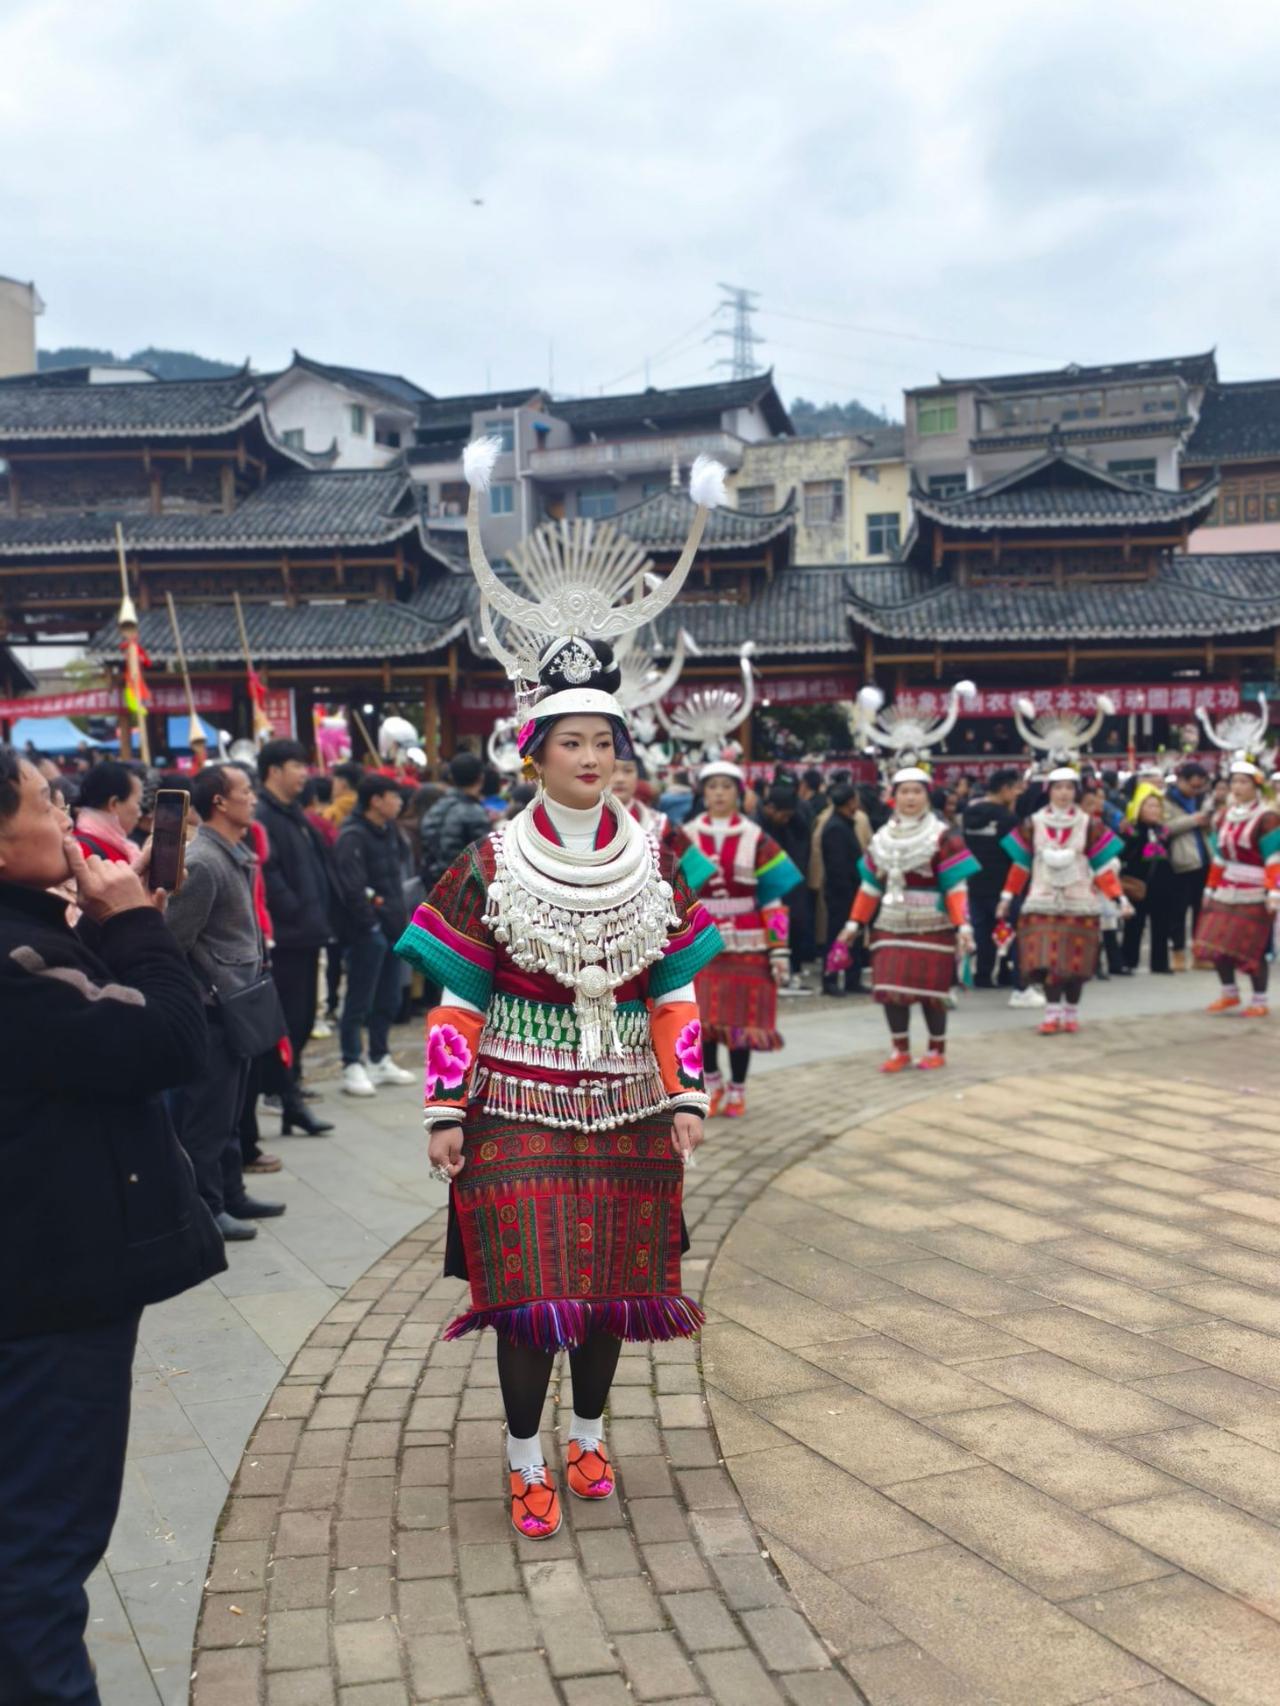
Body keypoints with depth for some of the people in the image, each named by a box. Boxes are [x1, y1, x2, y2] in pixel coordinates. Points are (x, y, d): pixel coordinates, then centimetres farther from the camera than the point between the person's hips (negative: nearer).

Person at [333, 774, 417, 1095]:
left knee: (388, 1000, 15)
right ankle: (353, 1066, 4)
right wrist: (370, 924, -17)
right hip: (366, 932, -9)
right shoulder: (353, 836, -15)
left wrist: (399, 918, 12)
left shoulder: (388, 830, 13)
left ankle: (380, 1060, 27)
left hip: (391, 928, 9)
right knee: (359, 1002, -2)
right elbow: (352, 889, -21)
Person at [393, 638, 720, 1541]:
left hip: (625, 1107, 3)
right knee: (529, 1281, -3)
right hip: (521, 1104, -3)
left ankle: (589, 1433, 31)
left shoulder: (651, 863, 4)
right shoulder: (492, 865, -3)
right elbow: (459, 1000, -3)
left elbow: (674, 993, 6)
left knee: (614, 1272, 10)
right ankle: (527, 1461, 14)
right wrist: (446, 1110, -7)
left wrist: (686, 1096, 0)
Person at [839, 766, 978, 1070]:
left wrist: (963, 925, -20)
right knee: (889, 988, -1)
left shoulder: (943, 836, -5)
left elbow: (956, 886, -11)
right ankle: (899, 1050, 13)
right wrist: (854, 923, 12)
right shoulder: (882, 838, 12)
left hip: (931, 928, -4)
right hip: (891, 926, 4)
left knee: (930, 989, 0)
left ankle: (937, 1050, 17)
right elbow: (870, 885, 16)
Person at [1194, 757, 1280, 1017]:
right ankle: (1229, 993, 22)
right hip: (1226, 893, 6)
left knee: (1253, 949, -1)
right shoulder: (1224, 816, 11)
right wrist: (1210, 890, 18)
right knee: (1216, 945, 4)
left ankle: (1259, 1002, 12)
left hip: (1254, 896, -6)